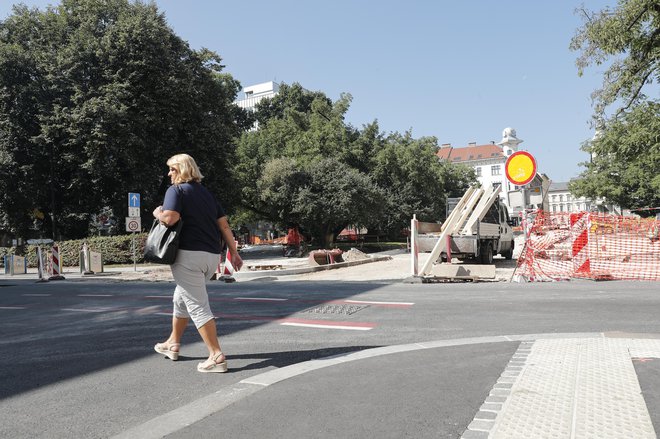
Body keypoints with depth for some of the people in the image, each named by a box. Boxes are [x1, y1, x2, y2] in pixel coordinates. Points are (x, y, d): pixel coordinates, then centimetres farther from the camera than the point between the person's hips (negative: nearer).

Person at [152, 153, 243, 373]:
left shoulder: (176, 190, -4)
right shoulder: (206, 193, 17)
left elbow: (170, 218, -20)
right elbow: (224, 224, 13)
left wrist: (157, 213, 1)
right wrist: (234, 252, 13)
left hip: (189, 254, -8)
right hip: (212, 255, 8)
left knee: (197, 305, -4)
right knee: (182, 297, 24)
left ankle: (216, 356, -6)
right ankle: (173, 343, 38)